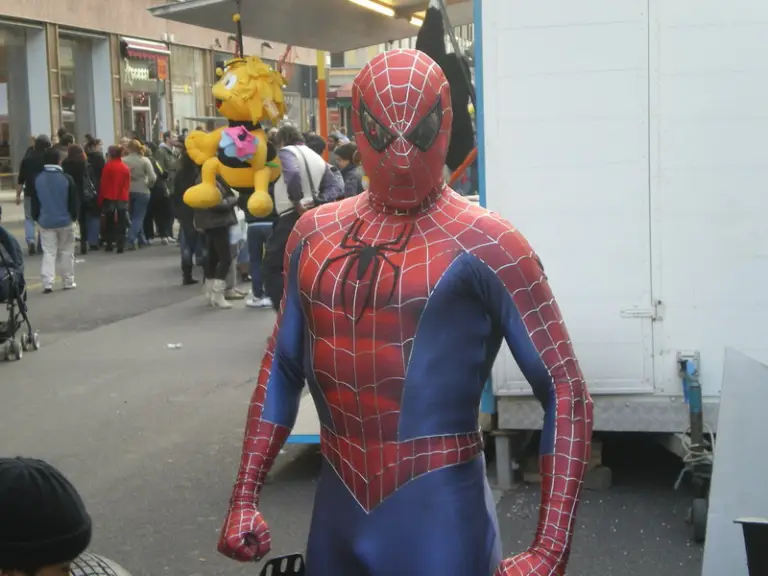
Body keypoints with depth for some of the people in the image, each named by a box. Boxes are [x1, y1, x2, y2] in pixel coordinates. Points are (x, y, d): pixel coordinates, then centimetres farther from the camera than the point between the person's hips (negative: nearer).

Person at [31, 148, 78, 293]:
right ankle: (68, 282, 16)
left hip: (45, 221, 2)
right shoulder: (66, 178, -10)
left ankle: (47, 283, -9)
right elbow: (74, 201, -6)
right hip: (64, 221, -2)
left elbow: (34, 202, 5)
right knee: (66, 252, 11)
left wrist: (37, 218, 16)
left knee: (48, 252, 3)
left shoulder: (38, 179, -1)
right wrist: (74, 216, 9)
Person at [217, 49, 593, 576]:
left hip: (439, 513, -5)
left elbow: (565, 392, -11)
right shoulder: (315, 233, 4)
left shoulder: (483, 244, -12)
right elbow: (283, 370, 14)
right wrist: (245, 498, 12)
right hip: (336, 508, 5)